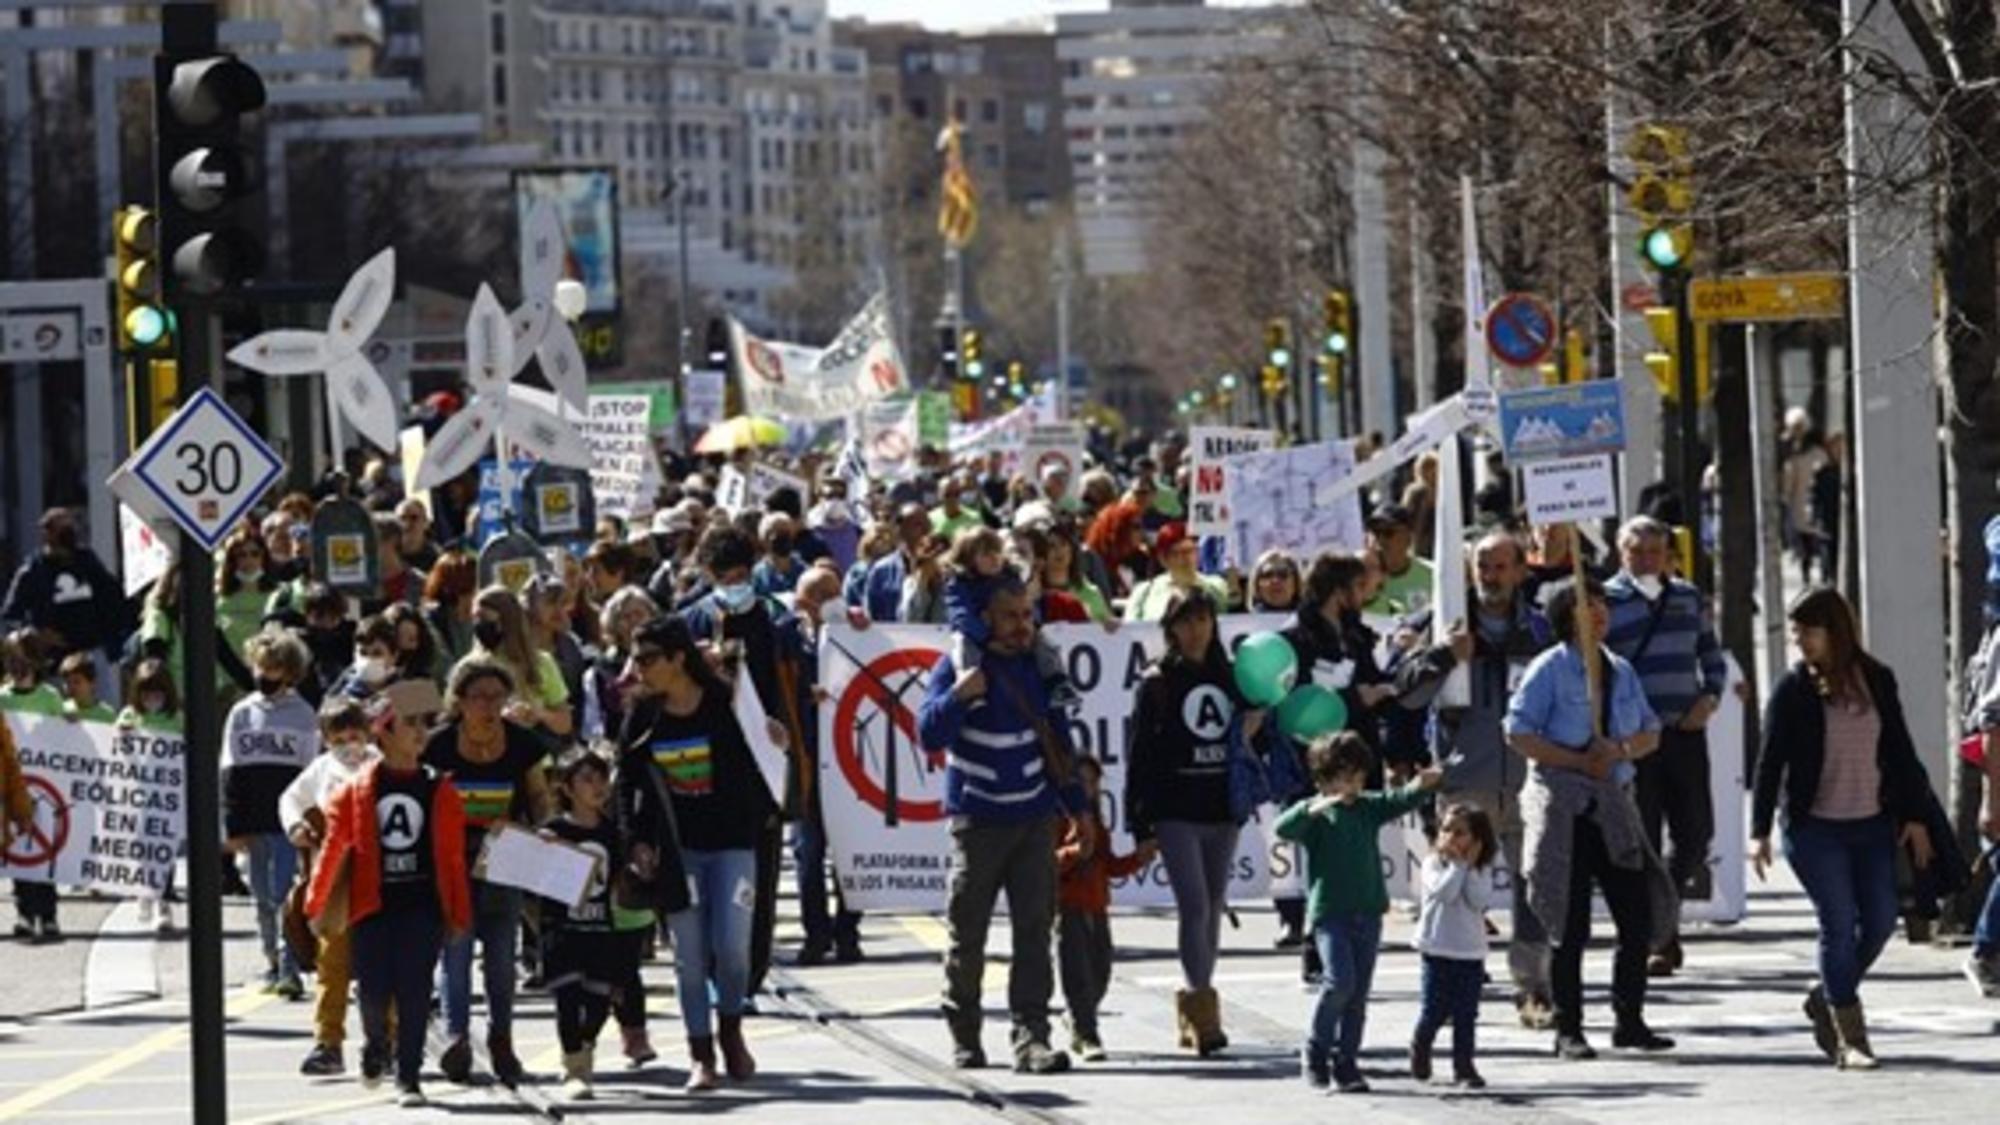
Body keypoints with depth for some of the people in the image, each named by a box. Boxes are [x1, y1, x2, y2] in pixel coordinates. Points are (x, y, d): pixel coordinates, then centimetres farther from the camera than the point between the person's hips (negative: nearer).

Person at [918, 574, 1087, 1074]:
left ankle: (1032, 1038, -7)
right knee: (967, 935, 3)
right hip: (976, 821, -3)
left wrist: (1076, 807, 18)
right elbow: (929, 733, -12)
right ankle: (964, 1038, 14)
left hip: (1034, 820, 3)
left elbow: (1058, 742, 19)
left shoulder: (1039, 666, 10)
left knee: (1034, 930, -4)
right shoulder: (958, 667, -3)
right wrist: (959, 695, -28)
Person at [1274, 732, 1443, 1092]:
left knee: (1359, 992, 6)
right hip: (1329, 912, -5)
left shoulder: (1367, 808, 12)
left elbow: (1399, 801, 2)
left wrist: (1421, 786, -20)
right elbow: (1282, 828, -20)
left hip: (1368, 911, 6)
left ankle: (1346, 1063, 13)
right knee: (1340, 981, -17)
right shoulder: (1314, 813, -4)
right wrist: (1315, 809, -36)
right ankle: (1315, 1053, 0)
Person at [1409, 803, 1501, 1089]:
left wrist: (1470, 867, -12)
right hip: (1438, 950, -2)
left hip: (1471, 952, 2)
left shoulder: (1482, 870, 4)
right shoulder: (1433, 864, -3)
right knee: (1435, 1010, 0)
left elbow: (1481, 901, -12)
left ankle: (1464, 1066, 9)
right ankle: (1419, 1047, 28)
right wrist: (1457, 865, -16)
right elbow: (1444, 893, -20)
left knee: (1466, 1014, 3)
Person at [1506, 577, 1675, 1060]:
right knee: (1569, 926, -3)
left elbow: (1650, 733, 13)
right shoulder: (1548, 670, -5)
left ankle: (1630, 1021, 15)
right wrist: (1578, 761, -17)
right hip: (1563, 808, -6)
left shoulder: (1620, 671, 12)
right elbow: (1519, 735, -11)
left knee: (1638, 916, 3)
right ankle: (1568, 1031, 4)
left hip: (1613, 803, 6)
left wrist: (1620, 750, -9)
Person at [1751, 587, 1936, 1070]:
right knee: (1840, 925, -8)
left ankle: (1827, 998, 26)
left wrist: (1914, 815, 8)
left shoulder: (1877, 681, 5)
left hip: (1872, 825, 4)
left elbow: (1900, 752, 12)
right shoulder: (1793, 690, -4)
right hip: (1815, 828, -4)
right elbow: (1770, 761, -3)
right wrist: (1759, 831, -8)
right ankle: (1850, 1039, -2)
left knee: (1880, 921, 2)